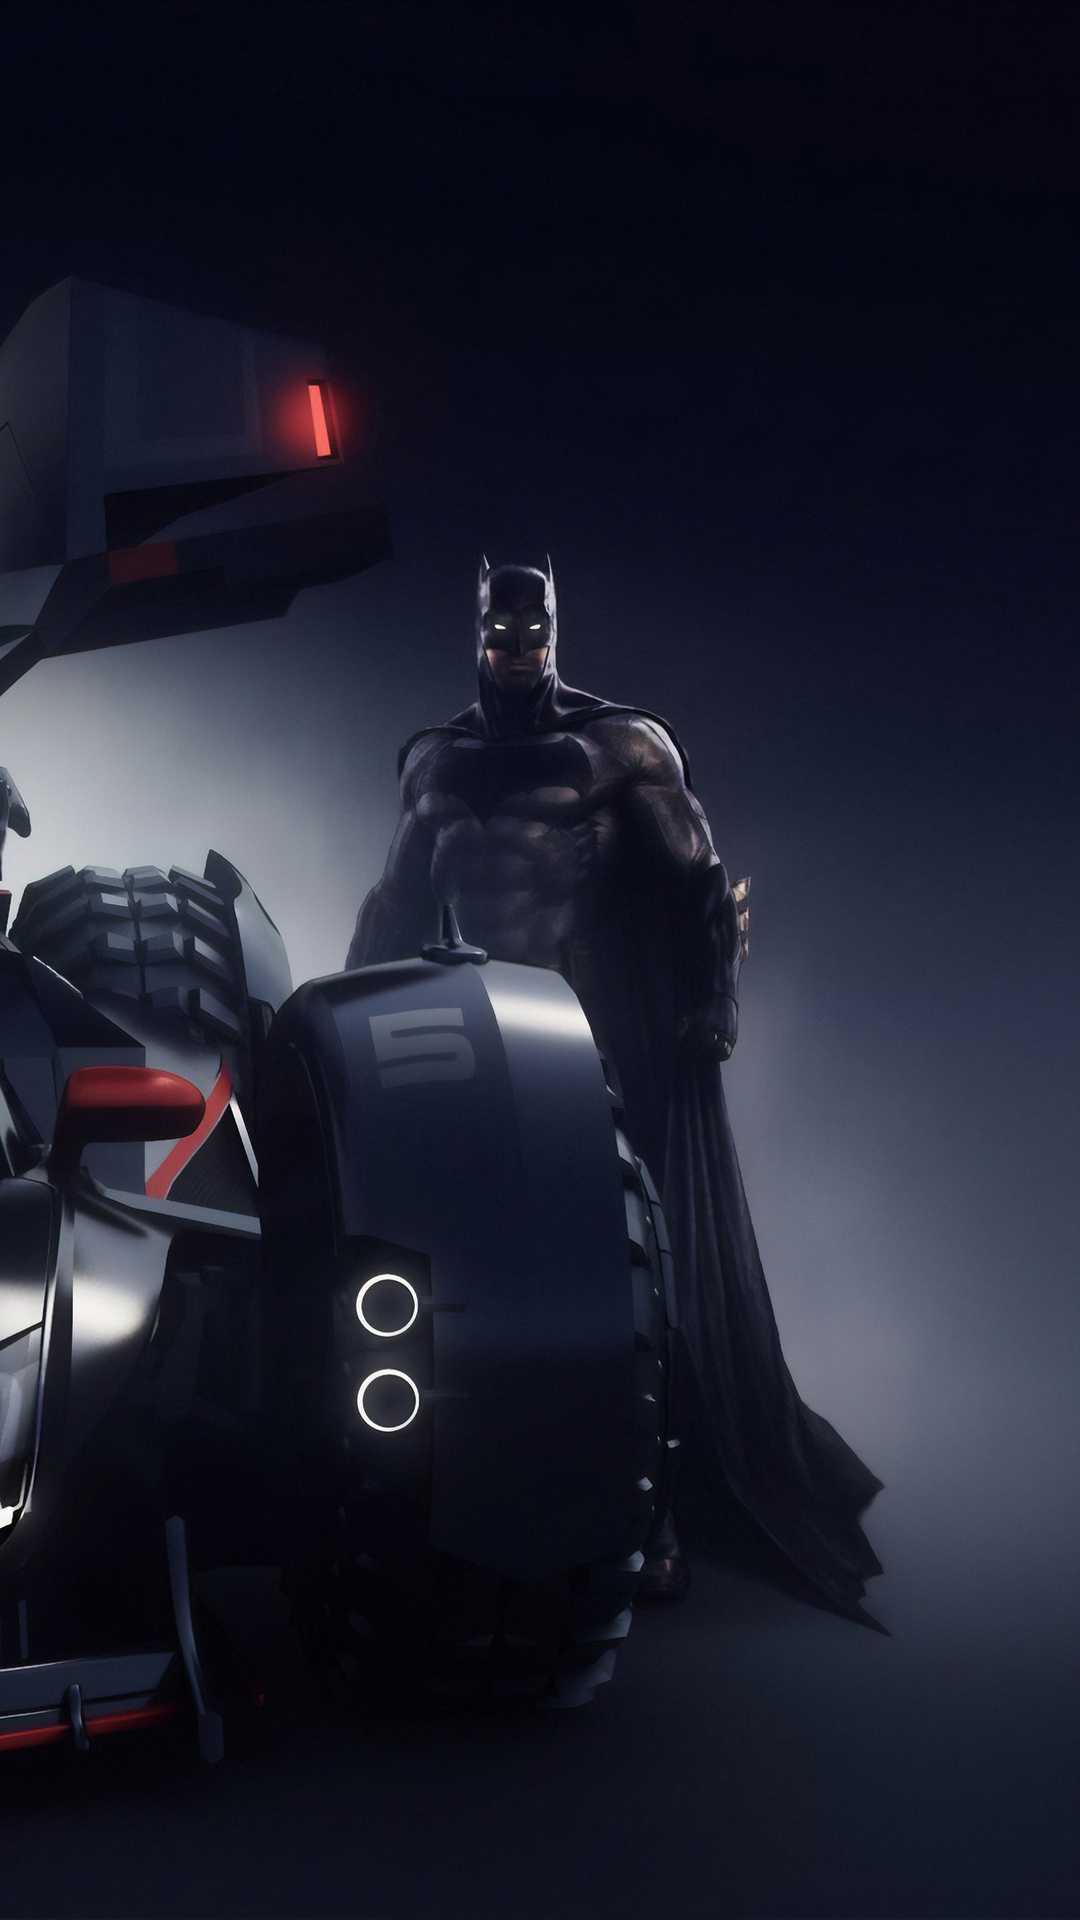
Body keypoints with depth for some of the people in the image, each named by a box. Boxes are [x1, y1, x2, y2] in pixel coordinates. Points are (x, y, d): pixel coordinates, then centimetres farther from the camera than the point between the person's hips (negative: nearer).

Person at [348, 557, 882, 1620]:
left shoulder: (623, 744, -2)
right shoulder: (438, 761, 12)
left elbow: (701, 886, -3)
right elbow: (399, 906, 19)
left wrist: (711, 1007, -12)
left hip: (622, 1053, -4)